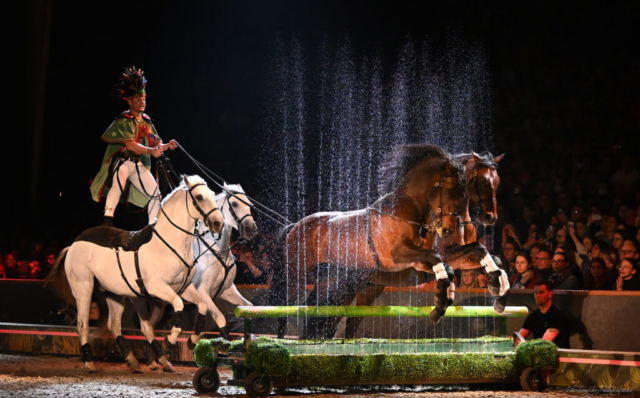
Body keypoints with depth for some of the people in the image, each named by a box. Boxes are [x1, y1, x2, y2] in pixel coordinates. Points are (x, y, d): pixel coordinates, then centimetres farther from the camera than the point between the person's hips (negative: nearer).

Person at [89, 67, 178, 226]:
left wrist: (166, 146, -12)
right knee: (117, 185, -34)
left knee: (155, 193, 6)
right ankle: (108, 220, -37)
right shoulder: (124, 121, -10)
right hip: (122, 161, -7)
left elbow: (155, 143, 10)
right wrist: (150, 151, -35)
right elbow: (130, 144, -23)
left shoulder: (146, 121, 12)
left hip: (139, 164, 7)